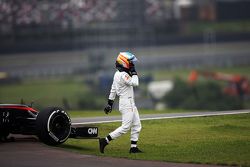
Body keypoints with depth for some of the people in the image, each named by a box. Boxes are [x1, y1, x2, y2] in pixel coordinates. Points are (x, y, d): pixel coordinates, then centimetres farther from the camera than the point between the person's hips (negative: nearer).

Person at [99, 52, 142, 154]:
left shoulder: (118, 74, 12)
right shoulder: (123, 75, -19)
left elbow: (113, 90, 16)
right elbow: (135, 83, -25)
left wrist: (110, 103, 19)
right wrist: (134, 72, -11)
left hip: (131, 104, 10)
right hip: (126, 103, -10)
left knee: (137, 126, 10)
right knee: (125, 127, -10)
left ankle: (133, 147, 11)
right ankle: (105, 141, -7)